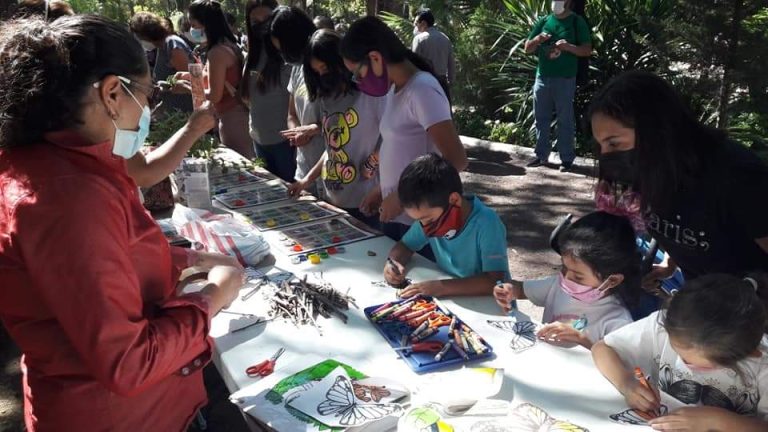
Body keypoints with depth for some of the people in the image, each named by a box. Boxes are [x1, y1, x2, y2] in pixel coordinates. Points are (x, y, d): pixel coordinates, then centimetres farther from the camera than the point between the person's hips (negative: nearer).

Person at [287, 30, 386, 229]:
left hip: (364, 204, -6)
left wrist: (379, 192, -17)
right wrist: (308, 179, 11)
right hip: (332, 200, 7)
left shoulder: (373, 93, -12)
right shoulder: (327, 97, 11)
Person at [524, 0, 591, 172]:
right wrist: (537, 40, -9)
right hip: (542, 78, 5)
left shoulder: (576, 22, -1)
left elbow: (587, 50, -5)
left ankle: (567, 158, 3)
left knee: (565, 120, -1)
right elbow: (527, 48, 12)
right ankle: (541, 155, 18)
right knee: (541, 118, 9)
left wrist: (568, 46, -21)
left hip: (565, 79, -4)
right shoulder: (544, 21, 10)